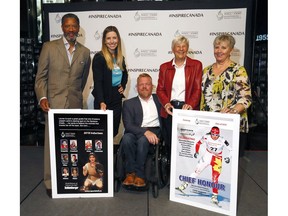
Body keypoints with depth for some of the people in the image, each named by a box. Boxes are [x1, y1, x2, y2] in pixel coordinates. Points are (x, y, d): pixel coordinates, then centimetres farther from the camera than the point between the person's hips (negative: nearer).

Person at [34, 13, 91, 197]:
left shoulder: (85, 52, 10)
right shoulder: (49, 47, 3)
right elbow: (40, 76, 2)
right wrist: (42, 97, -10)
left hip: (75, 104, 2)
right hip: (54, 103, -2)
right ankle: (50, 182, 13)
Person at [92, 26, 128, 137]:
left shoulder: (120, 58, 9)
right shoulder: (99, 58, -10)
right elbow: (97, 82, -18)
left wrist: (123, 86, 8)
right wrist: (101, 102, -30)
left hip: (117, 100, 6)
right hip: (104, 101, -6)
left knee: (114, 131, 11)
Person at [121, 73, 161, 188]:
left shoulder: (159, 99, 19)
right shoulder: (129, 103, 12)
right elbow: (128, 125, -3)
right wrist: (145, 131, -19)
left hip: (155, 132, 0)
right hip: (137, 132, 1)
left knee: (142, 140, -32)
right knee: (127, 138, -32)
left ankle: (139, 175, -18)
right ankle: (131, 172, -17)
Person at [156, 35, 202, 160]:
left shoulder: (196, 65, 6)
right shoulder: (164, 67, 12)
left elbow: (197, 89, -1)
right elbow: (160, 89, 8)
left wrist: (190, 105, -18)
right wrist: (166, 103, -11)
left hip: (187, 109, -2)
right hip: (169, 110, 2)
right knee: (170, 144, 4)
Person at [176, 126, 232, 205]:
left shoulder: (222, 141, -22)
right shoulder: (206, 137, -17)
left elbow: (231, 150, -14)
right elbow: (198, 143, 1)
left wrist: (229, 157, -30)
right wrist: (196, 152, -9)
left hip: (217, 159, -1)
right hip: (207, 155, 1)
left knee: (215, 178, -8)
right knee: (197, 170, -3)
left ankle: (214, 196, 7)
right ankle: (184, 185, 7)